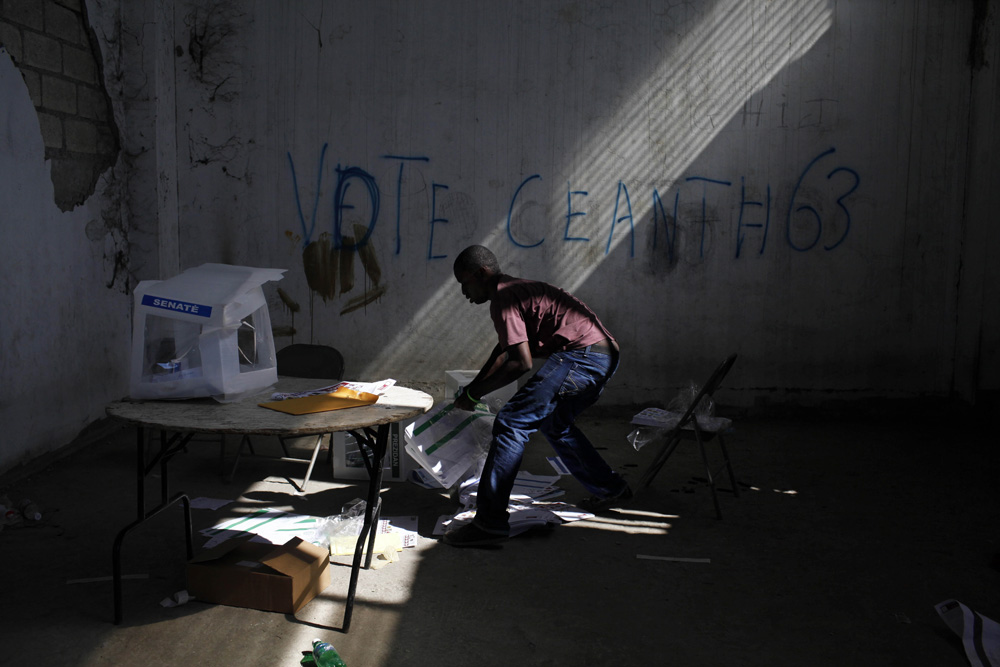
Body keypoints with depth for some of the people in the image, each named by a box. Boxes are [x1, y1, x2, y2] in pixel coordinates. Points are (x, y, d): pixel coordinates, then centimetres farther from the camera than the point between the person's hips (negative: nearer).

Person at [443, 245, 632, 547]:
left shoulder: (504, 298, -8)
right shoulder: (517, 289, 23)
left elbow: (521, 362, -16)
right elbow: (504, 350, 31)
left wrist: (473, 394, -8)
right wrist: (474, 387, 29)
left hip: (581, 355, -11)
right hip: (604, 356, 11)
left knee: (511, 423, -11)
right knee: (554, 422, 28)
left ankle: (489, 523, -13)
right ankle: (610, 489, 35)